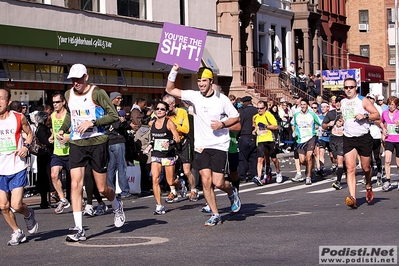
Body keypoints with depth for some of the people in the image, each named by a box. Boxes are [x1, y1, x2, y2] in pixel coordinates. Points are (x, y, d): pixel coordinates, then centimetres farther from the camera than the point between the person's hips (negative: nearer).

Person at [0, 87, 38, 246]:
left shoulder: (19, 118, -5)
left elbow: (29, 133, 12)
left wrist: (26, 146, -6)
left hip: (17, 168, -2)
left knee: (16, 205, -9)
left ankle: (28, 215, 25)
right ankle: (16, 232, 25)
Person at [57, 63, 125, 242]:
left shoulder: (97, 93, -9)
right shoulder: (68, 95, 8)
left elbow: (114, 115, -11)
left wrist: (92, 122, -21)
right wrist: (62, 129, 11)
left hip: (97, 143, -4)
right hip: (76, 144, 4)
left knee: (102, 188, 4)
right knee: (75, 185, -11)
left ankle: (117, 207, 39)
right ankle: (79, 230, -10)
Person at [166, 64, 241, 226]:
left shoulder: (221, 99, -5)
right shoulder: (194, 96, 2)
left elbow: (236, 117, 3)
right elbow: (170, 90, 4)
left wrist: (222, 124, -14)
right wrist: (174, 71, -9)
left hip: (219, 146, -3)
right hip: (201, 146, 3)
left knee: (218, 183, -7)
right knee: (206, 181, -5)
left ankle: (232, 192, 28)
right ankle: (215, 215, 6)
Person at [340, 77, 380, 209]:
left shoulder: (363, 101, -3)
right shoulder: (342, 102, 12)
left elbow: (377, 115, -6)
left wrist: (365, 116, -20)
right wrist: (341, 122, 13)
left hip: (364, 138, -3)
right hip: (348, 139, 3)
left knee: (366, 168, 8)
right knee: (350, 168, -13)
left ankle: (368, 187, 40)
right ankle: (352, 198, -22)